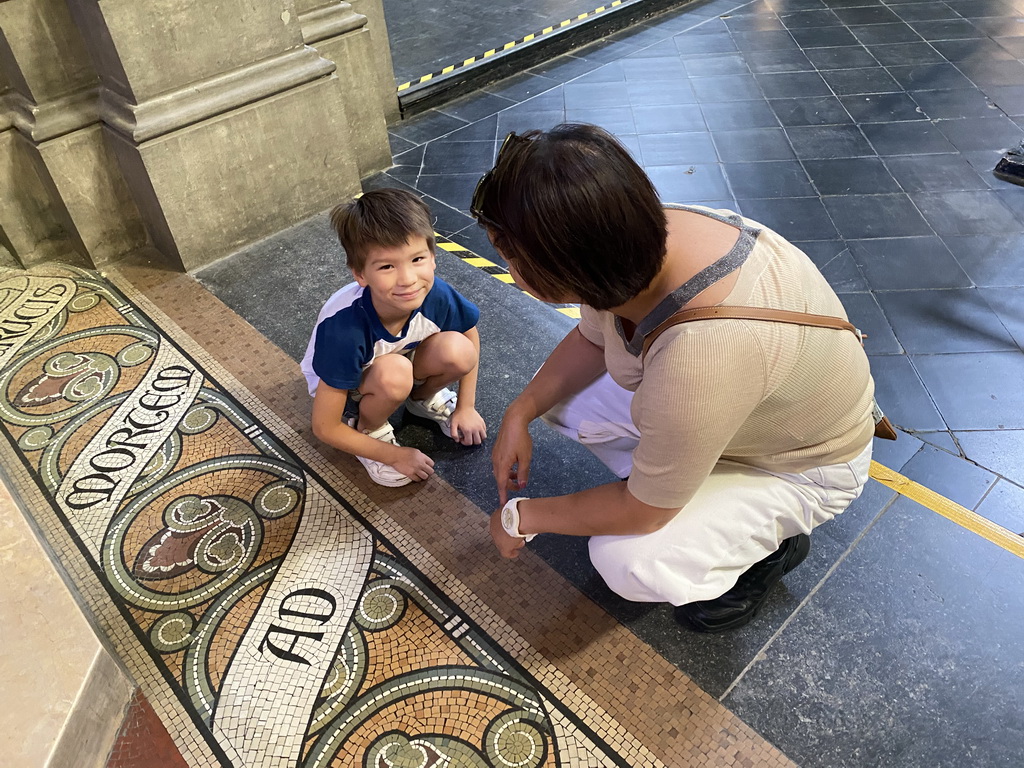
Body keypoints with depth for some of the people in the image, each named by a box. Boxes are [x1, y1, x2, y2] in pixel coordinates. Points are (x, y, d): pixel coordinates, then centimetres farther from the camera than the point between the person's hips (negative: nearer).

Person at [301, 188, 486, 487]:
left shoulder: (436, 295, -29)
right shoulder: (343, 329, -39)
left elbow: (471, 336, -3)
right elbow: (325, 428, -27)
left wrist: (466, 406, -2)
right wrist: (395, 456, -18)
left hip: (398, 363, 4)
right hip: (342, 384, -4)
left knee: (456, 351, -24)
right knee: (393, 374, -36)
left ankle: (423, 398, 7)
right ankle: (369, 428, -4)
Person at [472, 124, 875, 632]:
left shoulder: (701, 352, -45)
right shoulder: (640, 241, -22)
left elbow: (643, 510, -29)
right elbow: (593, 337, 1)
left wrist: (523, 517, -14)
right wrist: (520, 414, -10)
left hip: (801, 463, -6)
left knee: (629, 562, -24)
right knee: (555, 395, -1)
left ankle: (770, 541, 5)